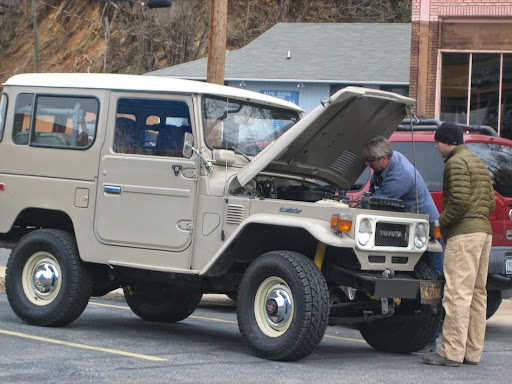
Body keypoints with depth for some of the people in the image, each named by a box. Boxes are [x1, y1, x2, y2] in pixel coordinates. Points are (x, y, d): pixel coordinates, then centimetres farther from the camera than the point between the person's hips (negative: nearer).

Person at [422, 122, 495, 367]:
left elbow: (460, 200, -19)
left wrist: (442, 222, -8)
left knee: (457, 293, -10)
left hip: (464, 234, -10)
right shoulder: (478, 162, 22)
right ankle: (473, 352, 12)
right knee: (477, 293, 10)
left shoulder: (456, 162, -8)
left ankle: (452, 352, -12)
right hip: (484, 230, 10)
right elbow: (490, 201, 20)